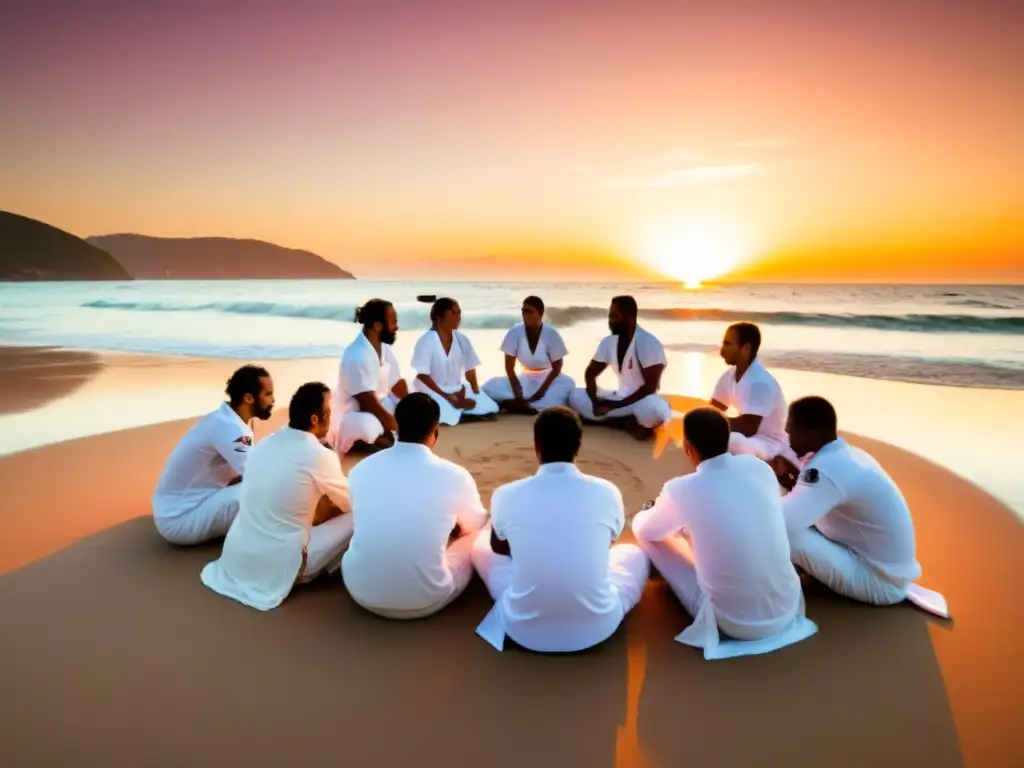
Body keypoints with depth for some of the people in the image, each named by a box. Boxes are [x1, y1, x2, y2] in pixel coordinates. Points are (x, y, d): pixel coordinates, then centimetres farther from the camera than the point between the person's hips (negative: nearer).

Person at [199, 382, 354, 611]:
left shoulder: (265, 443, 3)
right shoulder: (319, 456, -16)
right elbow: (350, 503, 2)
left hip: (235, 559, 7)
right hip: (276, 569, -7)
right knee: (355, 517, -1)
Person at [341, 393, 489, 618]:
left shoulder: (361, 470, -4)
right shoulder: (454, 475, -11)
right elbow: (477, 525, 10)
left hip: (362, 592, 4)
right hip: (425, 600, -3)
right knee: (476, 538, 19)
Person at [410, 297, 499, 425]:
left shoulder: (462, 339, 3)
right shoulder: (426, 341, -12)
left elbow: (470, 370, 7)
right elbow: (422, 375, -15)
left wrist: (475, 393, -8)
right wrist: (447, 396, -20)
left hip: (458, 389, 5)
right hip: (432, 391, -5)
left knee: (489, 409, -16)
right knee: (447, 417, -35)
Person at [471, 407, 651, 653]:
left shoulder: (507, 495, -11)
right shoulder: (607, 492, -10)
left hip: (525, 630, 0)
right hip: (596, 628, 1)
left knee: (481, 544, 24)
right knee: (635, 553, 28)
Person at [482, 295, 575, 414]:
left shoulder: (551, 334, -16)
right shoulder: (515, 333, -15)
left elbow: (557, 367, -9)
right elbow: (509, 367, -12)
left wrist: (542, 390, -21)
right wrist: (518, 394, -23)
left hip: (547, 379, -1)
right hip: (525, 379, 1)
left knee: (568, 384, -34)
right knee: (491, 387, -24)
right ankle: (545, 405, -32)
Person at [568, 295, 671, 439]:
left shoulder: (649, 343, -19)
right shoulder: (608, 342, 0)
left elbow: (650, 386, -21)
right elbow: (590, 374, 7)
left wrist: (617, 406, -22)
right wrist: (595, 401, -13)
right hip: (620, 398, 7)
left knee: (655, 408, -41)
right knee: (576, 396, -8)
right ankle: (632, 424, -15)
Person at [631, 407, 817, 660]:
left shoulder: (682, 489, -17)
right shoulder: (760, 468, -4)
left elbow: (642, 528, 4)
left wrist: (666, 512, 28)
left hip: (733, 623, -4)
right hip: (788, 610, 5)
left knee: (650, 534, 7)